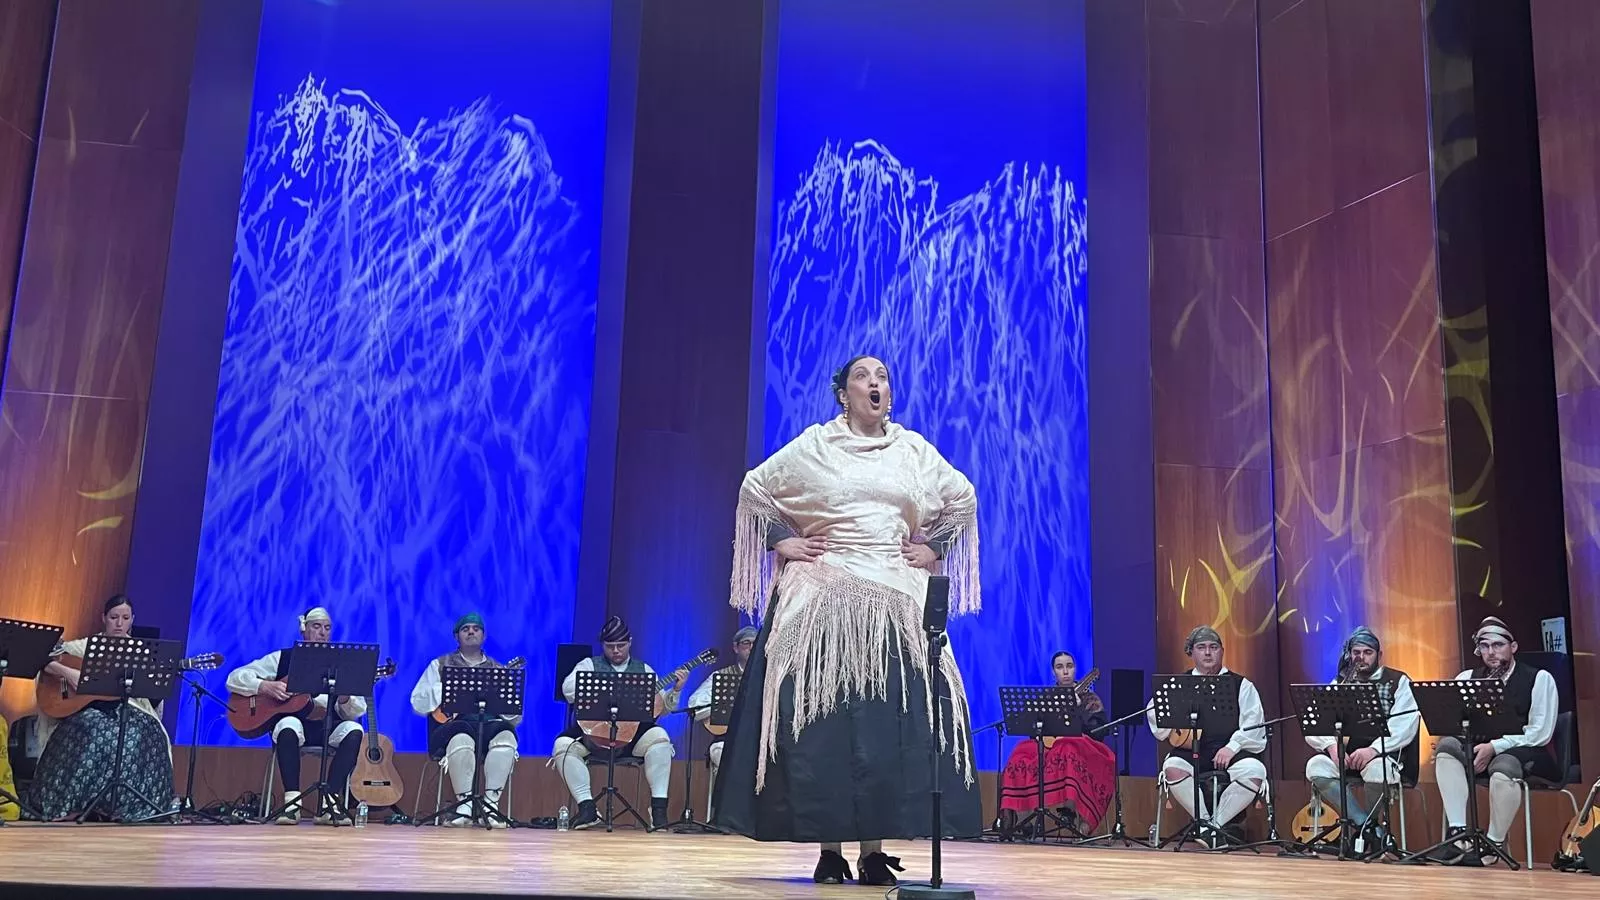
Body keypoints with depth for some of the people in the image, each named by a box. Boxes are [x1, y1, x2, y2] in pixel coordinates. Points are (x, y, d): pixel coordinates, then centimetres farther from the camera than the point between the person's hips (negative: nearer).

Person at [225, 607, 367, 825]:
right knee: (289, 724, -36)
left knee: (354, 729, -29)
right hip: (294, 726, -2)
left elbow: (357, 711, 4)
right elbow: (235, 678, 4)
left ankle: (329, 803, -30)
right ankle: (292, 802, -32)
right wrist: (265, 687, -14)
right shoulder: (282, 658, 10)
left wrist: (344, 697, -20)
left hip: (328, 728, 2)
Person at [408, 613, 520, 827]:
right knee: (462, 736, -39)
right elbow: (417, 704, 8)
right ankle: (465, 802, -28)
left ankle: (491, 802, -30)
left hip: (489, 726, 2)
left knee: (506, 734, -34)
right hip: (453, 725, -2)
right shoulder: (440, 665, 18)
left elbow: (515, 716, 14)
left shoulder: (498, 670, 21)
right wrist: (446, 690, -5)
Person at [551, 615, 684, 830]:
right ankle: (587, 807, -22)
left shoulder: (644, 670, 18)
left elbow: (662, 706, 14)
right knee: (563, 744, -28)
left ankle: (659, 807, -25)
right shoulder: (589, 665, 11)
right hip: (595, 734, -1)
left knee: (659, 737, -29)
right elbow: (568, 687, -11)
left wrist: (675, 690, -5)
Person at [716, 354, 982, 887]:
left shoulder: (914, 449, 12)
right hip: (824, 599, -2)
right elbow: (754, 490, 13)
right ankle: (828, 848, 1)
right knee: (823, 717, -6)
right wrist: (782, 543, 3)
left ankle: (874, 848, 0)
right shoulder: (814, 444, 6)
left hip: (896, 599, 2)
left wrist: (934, 548, 11)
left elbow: (962, 499, 22)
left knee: (894, 720, -6)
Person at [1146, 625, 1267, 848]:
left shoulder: (1241, 685, 15)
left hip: (1232, 754, 0)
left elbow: (1253, 724, 2)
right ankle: (1204, 820, -16)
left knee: (1255, 771, -31)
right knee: (1172, 768, -33)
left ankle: (1216, 822, -16)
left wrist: (1232, 747, -13)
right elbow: (1157, 721, 10)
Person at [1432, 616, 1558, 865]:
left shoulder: (1539, 678, -1)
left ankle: (1494, 843, -19)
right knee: (1447, 746, -26)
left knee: (1503, 767, -38)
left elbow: (1541, 732, -9)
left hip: (1527, 753, -4)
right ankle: (1458, 832, -31)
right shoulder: (1467, 678, 12)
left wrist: (1494, 747, -18)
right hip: (1480, 749, 5)